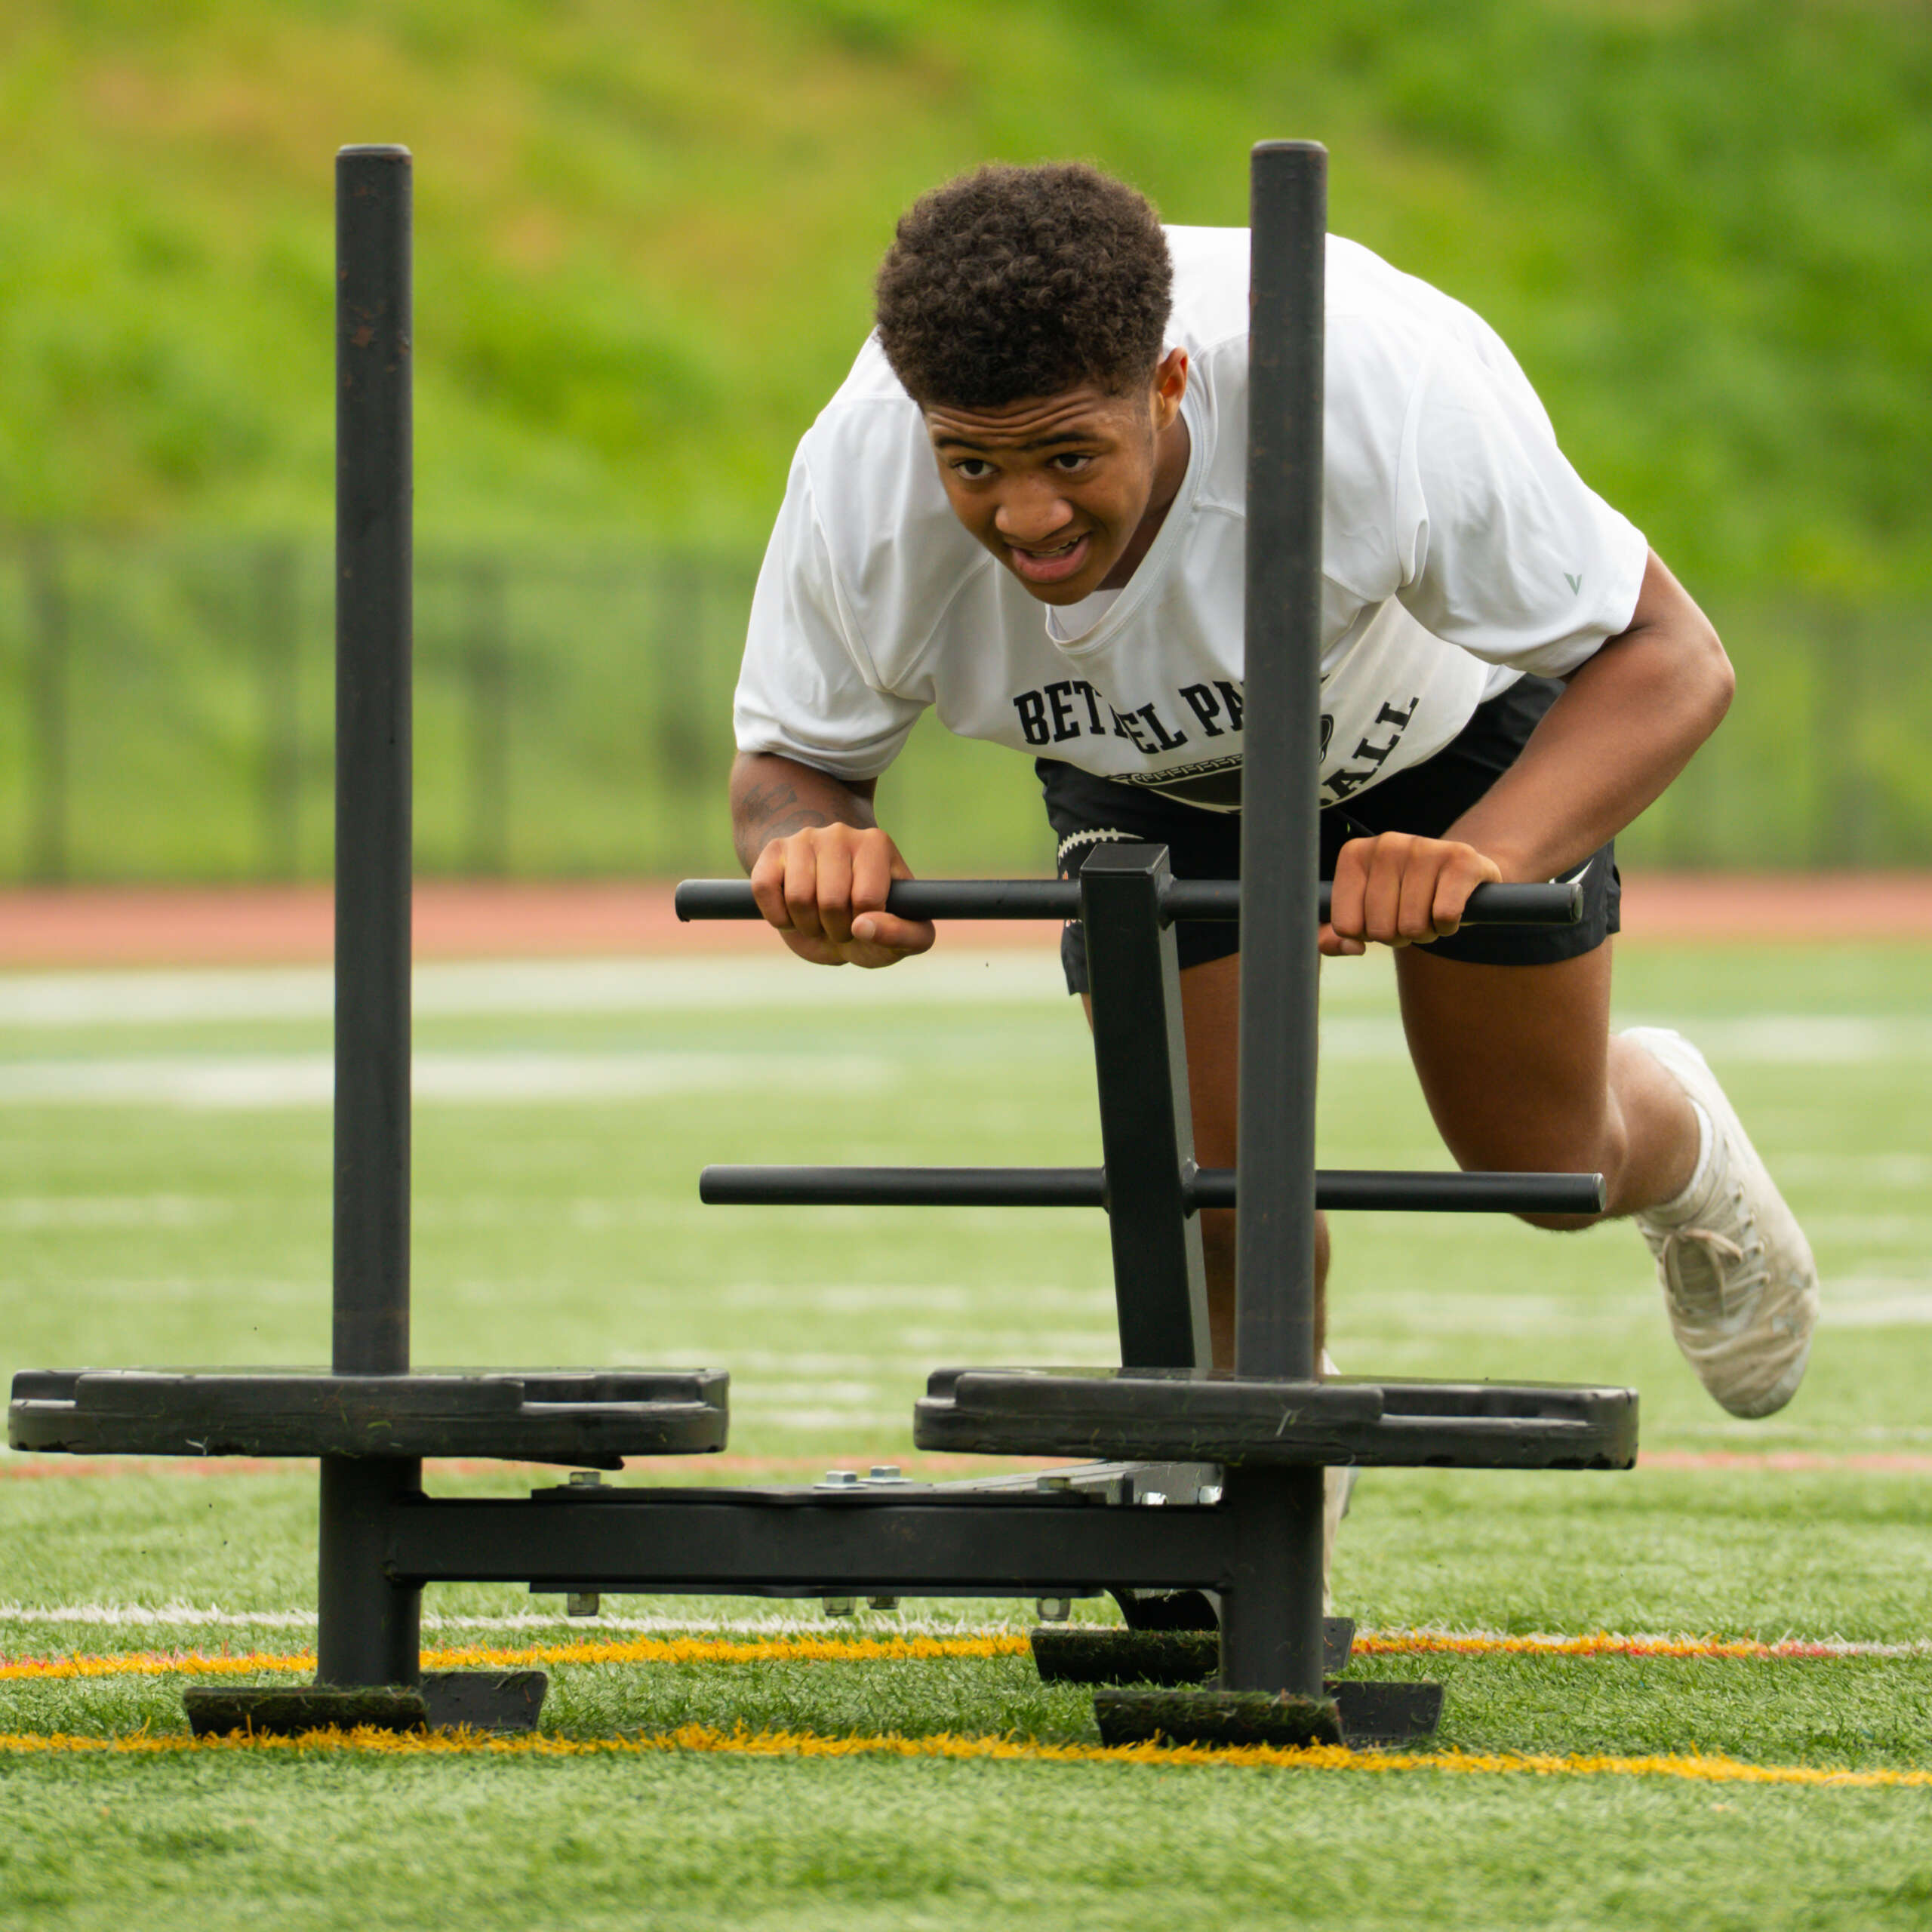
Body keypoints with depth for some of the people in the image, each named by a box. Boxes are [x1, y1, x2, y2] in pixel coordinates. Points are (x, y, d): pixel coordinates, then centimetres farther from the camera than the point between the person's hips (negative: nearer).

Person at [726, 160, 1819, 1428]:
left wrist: (1481, 860, -57)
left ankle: (1678, 1147, 47)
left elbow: (1666, 659, -39)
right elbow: (789, 764, -19)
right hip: (1151, 771, 2)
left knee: (1540, 1172, 9)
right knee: (1213, 1190, -8)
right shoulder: (858, 488, -37)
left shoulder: (1372, 392, -46)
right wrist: (815, 853, -46)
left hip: (1451, 707, -2)